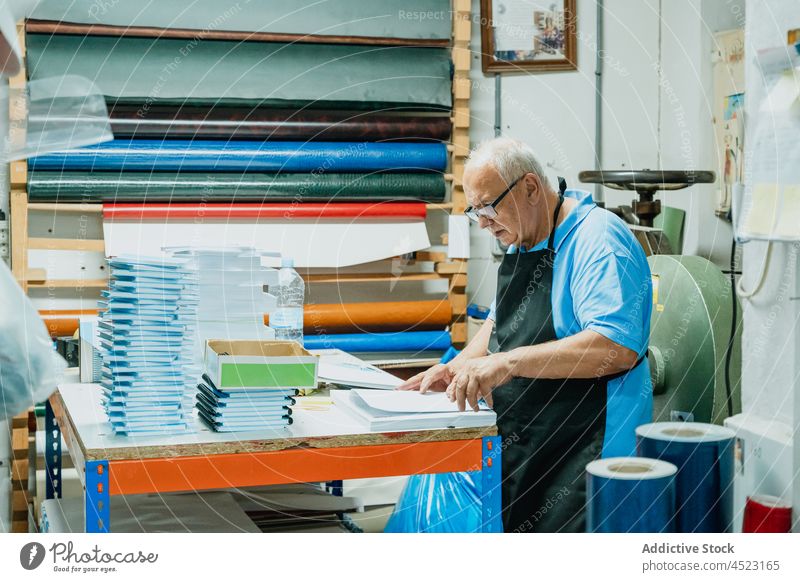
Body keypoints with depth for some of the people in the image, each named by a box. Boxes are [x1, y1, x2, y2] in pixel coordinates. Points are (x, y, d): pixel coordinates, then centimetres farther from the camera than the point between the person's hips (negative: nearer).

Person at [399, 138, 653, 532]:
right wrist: (459, 367, 9)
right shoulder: (522, 244, 15)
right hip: (517, 448, 9)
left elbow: (617, 347, -27)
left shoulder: (599, 240, -16)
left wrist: (509, 361, -29)